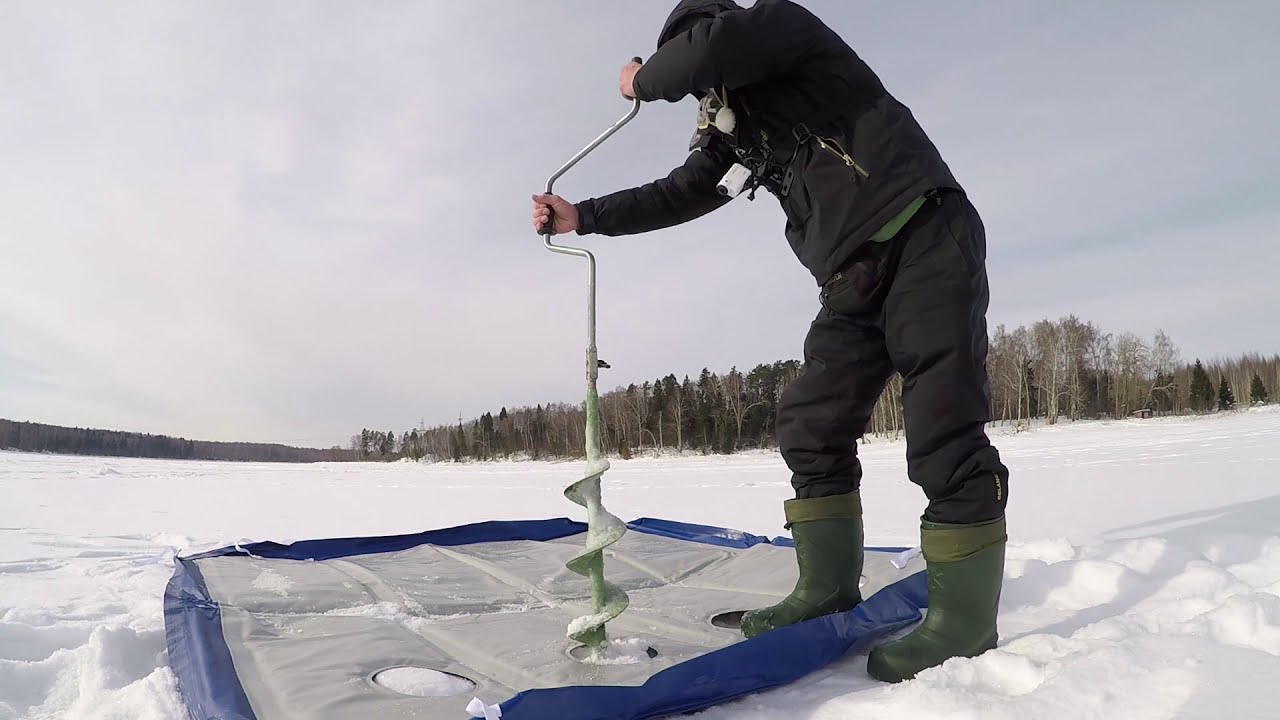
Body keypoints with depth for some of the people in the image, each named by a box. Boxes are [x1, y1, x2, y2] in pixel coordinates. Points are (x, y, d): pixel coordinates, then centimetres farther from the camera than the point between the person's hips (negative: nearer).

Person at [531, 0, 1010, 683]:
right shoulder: (734, 129, 21)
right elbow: (678, 194, 24)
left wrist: (644, 80, 1)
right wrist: (581, 215, 21)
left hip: (925, 238, -8)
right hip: (855, 281, 8)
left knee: (941, 426, -12)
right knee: (809, 424, 1)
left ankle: (966, 615, -4)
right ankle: (828, 587, 10)